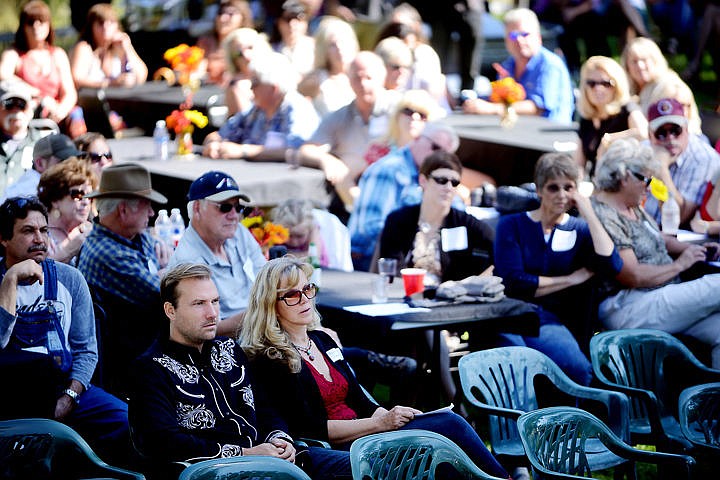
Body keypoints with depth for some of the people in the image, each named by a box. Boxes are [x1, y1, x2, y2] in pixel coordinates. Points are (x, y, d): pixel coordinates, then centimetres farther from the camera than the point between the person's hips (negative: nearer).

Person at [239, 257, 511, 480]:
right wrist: (381, 423, -16)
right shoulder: (269, 360, -7)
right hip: (334, 451, -7)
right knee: (449, 426, -21)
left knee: (450, 422, -17)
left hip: (362, 432, 8)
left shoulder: (322, 340, 17)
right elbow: (309, 430, -14)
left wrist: (393, 415, -4)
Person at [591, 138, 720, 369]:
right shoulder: (604, 217, -15)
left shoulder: (634, 208, 17)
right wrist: (679, 265, -7)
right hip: (628, 310, -10)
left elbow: (657, 239, 31)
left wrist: (693, 249, 12)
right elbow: (634, 276, -20)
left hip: (661, 298, 10)